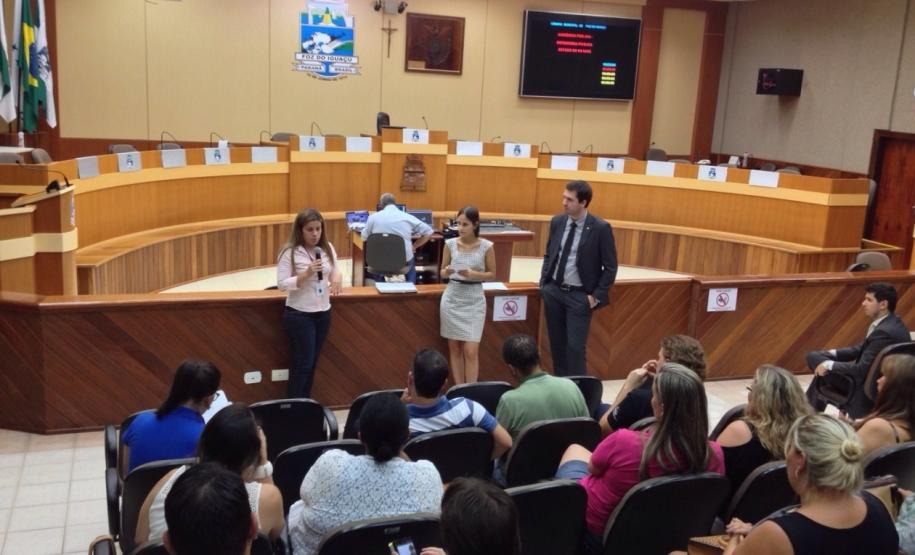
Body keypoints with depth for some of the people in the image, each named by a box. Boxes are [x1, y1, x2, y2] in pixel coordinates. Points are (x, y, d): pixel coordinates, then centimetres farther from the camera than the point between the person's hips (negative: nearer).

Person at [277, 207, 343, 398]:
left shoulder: (328, 248, 2)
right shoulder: (290, 252, -14)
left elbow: (335, 272, 11)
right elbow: (282, 284, -16)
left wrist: (337, 278, -12)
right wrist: (306, 273, -27)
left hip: (323, 312, 6)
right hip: (299, 314, -5)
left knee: (312, 362, 15)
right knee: (302, 363, 0)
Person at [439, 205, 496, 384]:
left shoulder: (486, 246, -6)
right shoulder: (450, 244, 0)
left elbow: (492, 275, 1)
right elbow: (442, 273, 8)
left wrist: (473, 274, -16)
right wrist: (447, 271, -16)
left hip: (474, 300, -2)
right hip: (452, 298, 2)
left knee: (471, 351, -5)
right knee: (454, 348, 8)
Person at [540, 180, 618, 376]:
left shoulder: (600, 228, -13)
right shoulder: (557, 222, 2)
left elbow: (610, 267, -7)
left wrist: (596, 296, -10)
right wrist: (543, 283, 6)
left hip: (579, 296, -5)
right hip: (553, 291, 5)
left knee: (575, 346, -5)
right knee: (557, 343, 12)